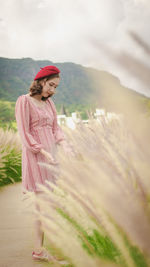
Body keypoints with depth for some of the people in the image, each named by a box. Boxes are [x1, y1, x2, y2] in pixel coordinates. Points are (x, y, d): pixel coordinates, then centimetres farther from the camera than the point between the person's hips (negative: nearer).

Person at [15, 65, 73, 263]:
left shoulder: (49, 103, 16)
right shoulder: (24, 101, -6)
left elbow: (56, 128, 13)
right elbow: (24, 133, -11)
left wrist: (64, 145, -5)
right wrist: (43, 152, -19)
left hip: (50, 156, 7)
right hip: (35, 156, -7)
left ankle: (40, 247, 15)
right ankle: (39, 250, 2)